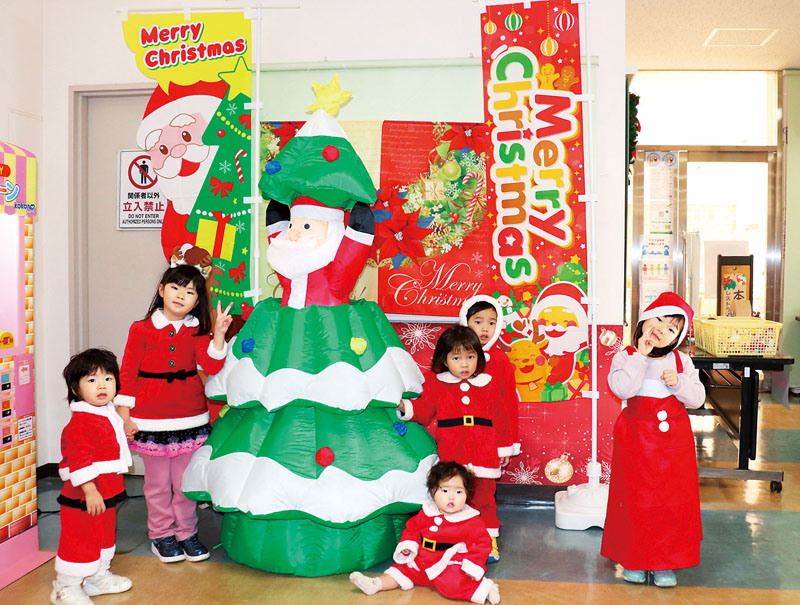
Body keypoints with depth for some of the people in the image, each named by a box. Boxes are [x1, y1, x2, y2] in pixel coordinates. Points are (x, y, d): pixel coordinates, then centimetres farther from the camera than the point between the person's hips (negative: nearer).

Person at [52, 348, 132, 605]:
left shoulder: (108, 415, 9)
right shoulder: (79, 423, -23)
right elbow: (79, 459, -28)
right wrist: (90, 490, -30)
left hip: (107, 492, 10)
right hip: (84, 496, -10)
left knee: (105, 534, 23)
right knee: (80, 540, 1)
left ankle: (98, 577, 41)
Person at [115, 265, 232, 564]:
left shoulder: (197, 331, 4)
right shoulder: (141, 330, -3)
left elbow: (211, 366, -10)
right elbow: (128, 374, -1)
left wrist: (219, 334, -22)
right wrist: (125, 416, -2)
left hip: (190, 419, 2)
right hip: (151, 421, -2)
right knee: (158, 483, 9)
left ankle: (186, 532, 26)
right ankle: (161, 534, 26)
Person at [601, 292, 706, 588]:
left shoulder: (681, 360, 5)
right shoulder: (626, 357, -4)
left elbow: (697, 397, 3)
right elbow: (621, 388, -22)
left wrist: (678, 383, -15)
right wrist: (641, 355, -21)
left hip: (674, 439, 3)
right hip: (636, 440, -3)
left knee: (674, 501, 6)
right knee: (636, 499, 4)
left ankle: (665, 562, 20)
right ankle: (634, 560, 20)